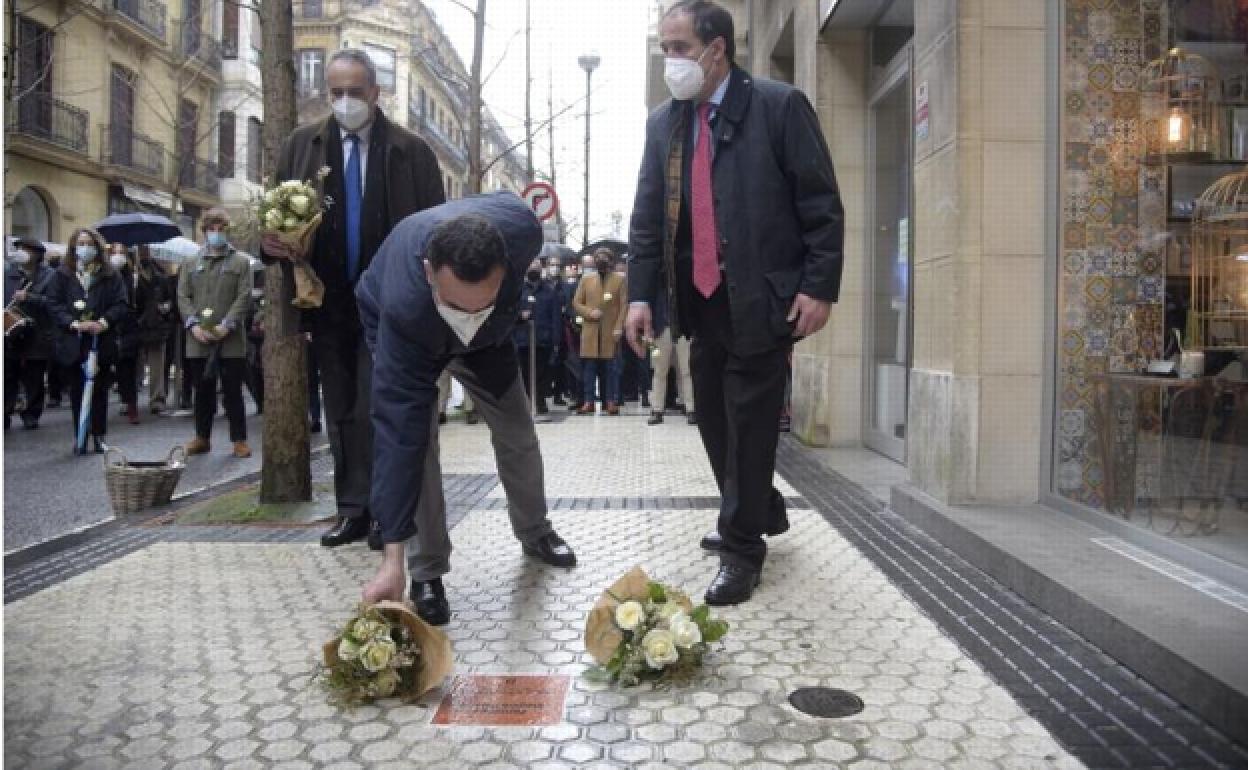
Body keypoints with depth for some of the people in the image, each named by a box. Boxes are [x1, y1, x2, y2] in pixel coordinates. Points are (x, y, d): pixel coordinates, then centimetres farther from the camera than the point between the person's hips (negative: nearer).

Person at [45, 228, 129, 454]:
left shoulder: (110, 276, 6)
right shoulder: (62, 275, 8)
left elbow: (122, 304, 0)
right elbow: (54, 304, 1)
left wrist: (104, 322, -15)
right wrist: (73, 323, -14)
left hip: (102, 342, 0)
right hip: (73, 344, 0)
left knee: (100, 391, 4)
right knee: (77, 392, 5)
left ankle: (99, 436, 12)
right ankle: (79, 437, 12)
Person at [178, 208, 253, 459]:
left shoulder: (241, 261, 5)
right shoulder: (191, 263, 15)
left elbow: (244, 297, -4)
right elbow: (183, 296, 8)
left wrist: (227, 325, -15)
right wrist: (193, 324, -8)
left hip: (230, 339, -3)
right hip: (198, 339, 3)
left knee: (233, 391, 1)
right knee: (203, 391, 10)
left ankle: (240, 439, 8)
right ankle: (202, 437, 20)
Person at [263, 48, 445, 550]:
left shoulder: (412, 151, -3)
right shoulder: (302, 145, 7)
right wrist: (274, 240, -12)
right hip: (328, 303, 4)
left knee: (376, 411, -5)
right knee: (340, 413, 10)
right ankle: (351, 509, 20)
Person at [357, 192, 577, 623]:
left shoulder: (521, 228, -42)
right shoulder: (403, 306, -47)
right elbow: (397, 429, -46)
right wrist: (392, 556, -45)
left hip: (489, 332, 3)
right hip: (401, 332, -3)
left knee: (518, 435, 5)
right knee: (412, 433, -20)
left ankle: (534, 532, 29)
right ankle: (427, 571, -4)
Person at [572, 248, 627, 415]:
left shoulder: (620, 279, 7)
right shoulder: (586, 279, 14)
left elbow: (624, 305, 0)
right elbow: (576, 303, 11)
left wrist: (619, 327, -10)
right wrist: (589, 312, -8)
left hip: (611, 331, -2)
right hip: (590, 330, 2)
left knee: (612, 368, -1)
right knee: (589, 367, 1)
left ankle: (612, 402, 4)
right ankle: (588, 402, 5)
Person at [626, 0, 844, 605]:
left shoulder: (779, 106, -5)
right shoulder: (662, 123, 11)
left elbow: (822, 205, -7)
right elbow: (647, 217, 10)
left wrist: (819, 286, -12)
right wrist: (640, 294, 2)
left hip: (761, 298, -6)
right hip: (700, 300, 6)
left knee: (748, 423, -1)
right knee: (715, 421, 14)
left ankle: (742, 548, 12)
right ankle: (762, 513, 35)